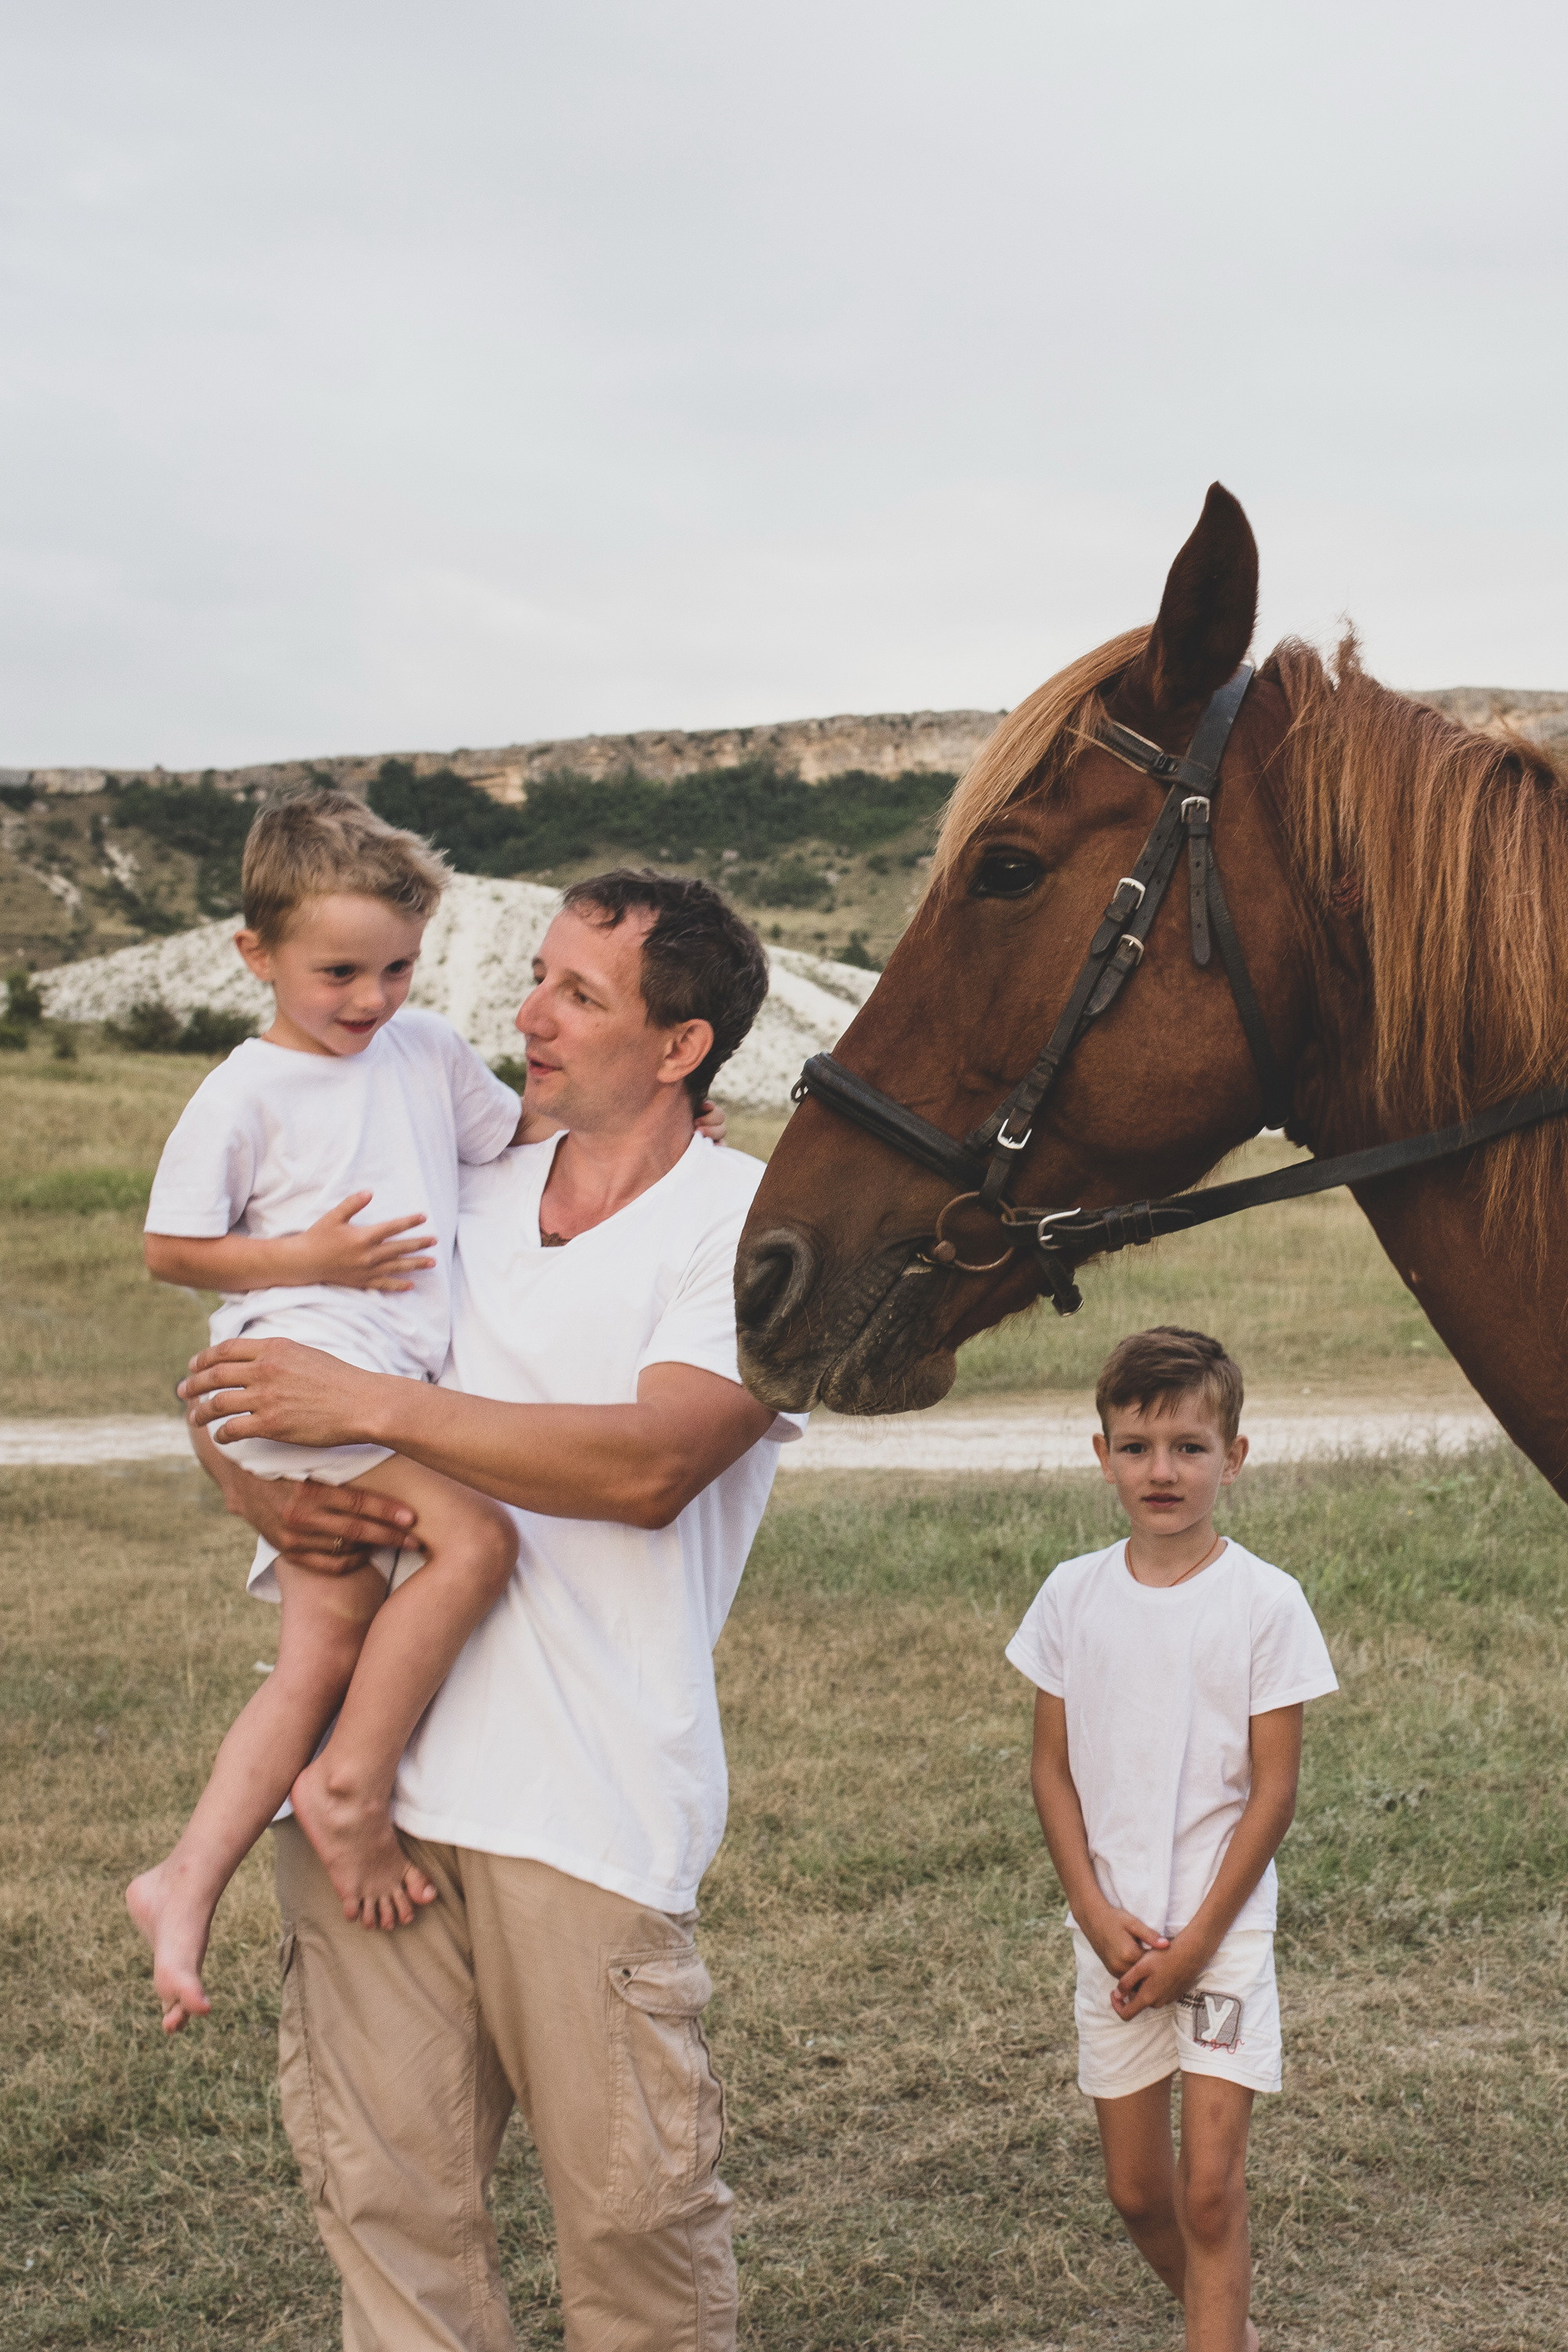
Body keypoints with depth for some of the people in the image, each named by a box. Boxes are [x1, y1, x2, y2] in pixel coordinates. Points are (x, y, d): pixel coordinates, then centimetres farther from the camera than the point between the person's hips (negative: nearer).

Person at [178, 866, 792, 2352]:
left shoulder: (756, 1224, -2)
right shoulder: (463, 1199, 16)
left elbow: (651, 1462, -18)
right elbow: (230, 1381, 19)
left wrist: (370, 1406, -16)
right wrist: (265, 1490, -5)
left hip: (589, 1797, -5)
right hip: (367, 1774, 5)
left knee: (631, 2200, 3)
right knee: (377, 2186, 9)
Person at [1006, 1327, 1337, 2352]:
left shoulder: (1266, 1601, -9)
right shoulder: (1072, 1595, 0)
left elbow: (1273, 1791, -8)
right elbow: (1054, 1769, 3)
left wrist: (1197, 1940, -11)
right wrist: (1098, 1915, -7)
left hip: (1223, 1928, -3)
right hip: (1113, 1931, 4)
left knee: (1212, 2186, -7)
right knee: (1137, 2187, 13)